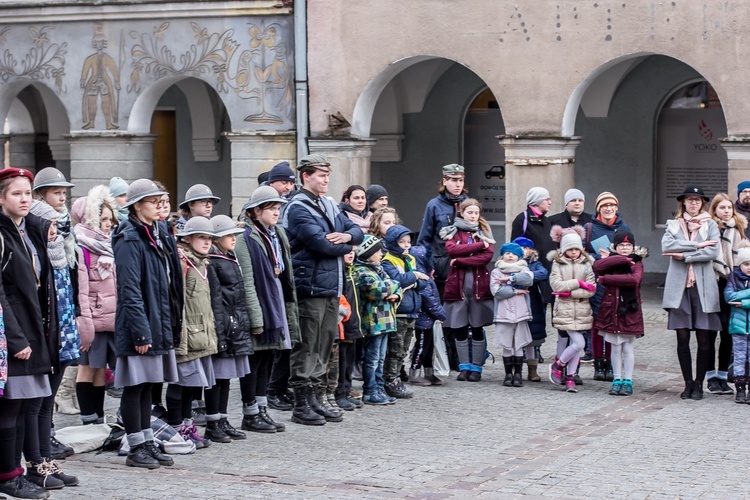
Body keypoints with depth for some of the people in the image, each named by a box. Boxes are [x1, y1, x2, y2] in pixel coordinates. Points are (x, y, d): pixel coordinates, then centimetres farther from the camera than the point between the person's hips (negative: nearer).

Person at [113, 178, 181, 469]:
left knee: (147, 385, 13)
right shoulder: (129, 240, -13)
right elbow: (130, 291, -18)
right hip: (140, 326, -8)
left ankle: (147, 444, 18)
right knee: (135, 386, -1)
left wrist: (172, 324, 15)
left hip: (159, 324, 9)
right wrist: (141, 332, -21)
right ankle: (136, 448, 5)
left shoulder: (159, 235, 14)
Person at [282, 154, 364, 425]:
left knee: (323, 347, 13)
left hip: (332, 287, 8)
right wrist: (347, 249, -3)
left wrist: (347, 235, -7)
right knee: (306, 349, -4)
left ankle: (313, 399, 20)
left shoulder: (329, 205, 16)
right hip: (310, 287, -8)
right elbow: (322, 243, -21)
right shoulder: (298, 208, -11)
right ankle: (301, 405, 1)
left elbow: (357, 231, 17)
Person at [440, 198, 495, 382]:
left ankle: (476, 367, 8)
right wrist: (478, 246, -13)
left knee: (477, 328, 2)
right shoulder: (453, 232, 10)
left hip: (479, 285, 0)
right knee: (459, 328, 2)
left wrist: (460, 261, -12)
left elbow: (487, 256, -6)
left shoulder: (484, 232, 11)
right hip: (458, 285, 0)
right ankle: (464, 367, 11)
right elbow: (452, 249, -12)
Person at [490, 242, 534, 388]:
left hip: (521, 314, 1)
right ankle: (508, 374, 10)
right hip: (504, 314, -1)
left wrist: (509, 279, -15)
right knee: (506, 346, 3)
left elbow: (528, 278, -12)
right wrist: (515, 291, -9)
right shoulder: (496, 272, 7)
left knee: (519, 346, 3)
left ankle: (518, 374, 8)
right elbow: (496, 291, -8)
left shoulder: (523, 269, 11)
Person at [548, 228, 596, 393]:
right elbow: (556, 284, -12)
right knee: (578, 343, -12)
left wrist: (569, 292, -10)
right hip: (565, 309, -3)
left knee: (576, 344, 6)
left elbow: (591, 290, -3)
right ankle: (558, 365, 9)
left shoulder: (586, 264, 6)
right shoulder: (557, 264, 1)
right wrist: (578, 283, -12)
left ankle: (570, 377, 14)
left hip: (582, 309, 3)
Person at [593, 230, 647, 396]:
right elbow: (597, 266, -16)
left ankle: (627, 381, 10)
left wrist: (605, 279, -17)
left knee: (627, 347, 3)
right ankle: (617, 380, 13)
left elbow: (634, 279, -20)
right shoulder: (610, 261, 8)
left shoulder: (637, 263, 2)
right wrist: (623, 259, -17)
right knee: (615, 347, 6)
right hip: (611, 309, 2)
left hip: (629, 310, -2)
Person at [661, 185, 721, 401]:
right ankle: (688, 383, 9)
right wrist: (697, 246, -12)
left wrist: (684, 255, -10)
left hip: (703, 286, -1)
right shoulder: (673, 225, 14)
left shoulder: (710, 225, 11)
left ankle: (699, 383, 5)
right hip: (679, 286, 1)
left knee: (704, 338, -3)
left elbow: (713, 252, -5)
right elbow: (666, 246, -7)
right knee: (682, 338, 0)